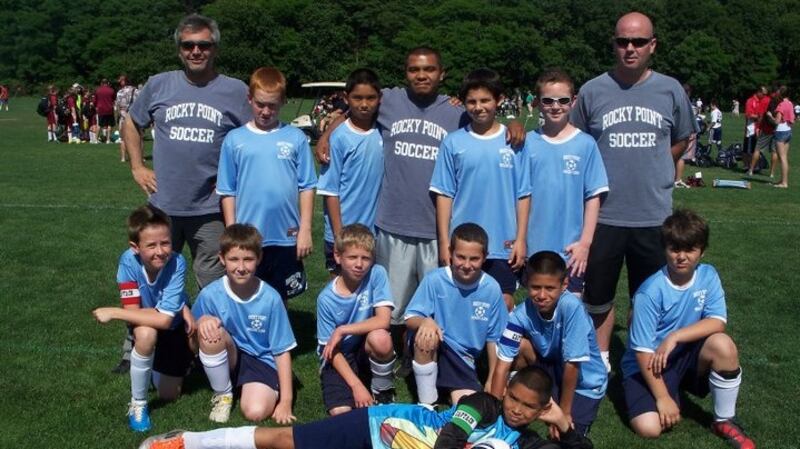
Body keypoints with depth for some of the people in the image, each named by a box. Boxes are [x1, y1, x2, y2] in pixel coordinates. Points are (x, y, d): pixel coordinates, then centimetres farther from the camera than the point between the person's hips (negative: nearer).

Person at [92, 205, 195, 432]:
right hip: (143, 325, 0)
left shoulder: (177, 263, -34)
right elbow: (133, 311, -30)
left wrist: (113, 313, -34)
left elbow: (164, 319, -37)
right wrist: (181, 308, -35)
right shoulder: (128, 261, -31)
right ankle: (138, 403, -14)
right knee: (146, 333, -37)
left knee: (169, 395, 4)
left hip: (175, 326, 0)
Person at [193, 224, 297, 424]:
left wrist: (286, 401, -12)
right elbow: (194, 344, -3)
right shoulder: (210, 294, -14)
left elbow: (282, 351, -10)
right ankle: (222, 394, -5)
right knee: (210, 330, -29)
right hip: (227, 358, 2)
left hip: (262, 361, -2)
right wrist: (202, 323, -27)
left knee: (256, 412, -28)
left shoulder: (270, 298, -17)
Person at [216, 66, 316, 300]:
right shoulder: (234, 139, 0)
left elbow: (306, 187, 1)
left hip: (286, 238, 0)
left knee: (279, 300, 14)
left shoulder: (296, 138, -1)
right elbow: (227, 192, 2)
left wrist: (305, 230, -2)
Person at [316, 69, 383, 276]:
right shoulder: (339, 138, -10)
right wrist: (339, 234, -12)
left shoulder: (382, 132, 0)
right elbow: (330, 190, -8)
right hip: (342, 232, -4)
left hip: (375, 229, 4)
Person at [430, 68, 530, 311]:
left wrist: (521, 238, -1)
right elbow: (444, 194, 1)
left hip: (503, 244, 0)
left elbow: (523, 195, 2)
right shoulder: (453, 142, 0)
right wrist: (444, 242, -2)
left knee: (504, 303, 8)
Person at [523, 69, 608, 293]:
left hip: (571, 249, -1)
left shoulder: (586, 144, -2)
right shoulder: (528, 143, 0)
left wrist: (585, 243, -6)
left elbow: (593, 197, -2)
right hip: (534, 247, 1)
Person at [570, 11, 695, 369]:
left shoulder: (671, 90, 1)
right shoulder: (592, 91, -3)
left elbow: (681, 141, 15)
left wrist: (652, 168, 7)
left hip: (654, 215, 1)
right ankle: (600, 362, 31)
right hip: (603, 214, -1)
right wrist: (605, 175, 0)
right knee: (599, 296, 13)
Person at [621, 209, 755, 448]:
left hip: (688, 356, 4)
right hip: (649, 365, -3)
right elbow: (643, 351, -19)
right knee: (649, 427, -25)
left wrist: (675, 337, -27)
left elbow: (717, 322, -16)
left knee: (723, 345, -28)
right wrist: (663, 398, -20)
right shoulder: (650, 292, -21)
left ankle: (724, 421, -6)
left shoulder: (708, 276, -7)